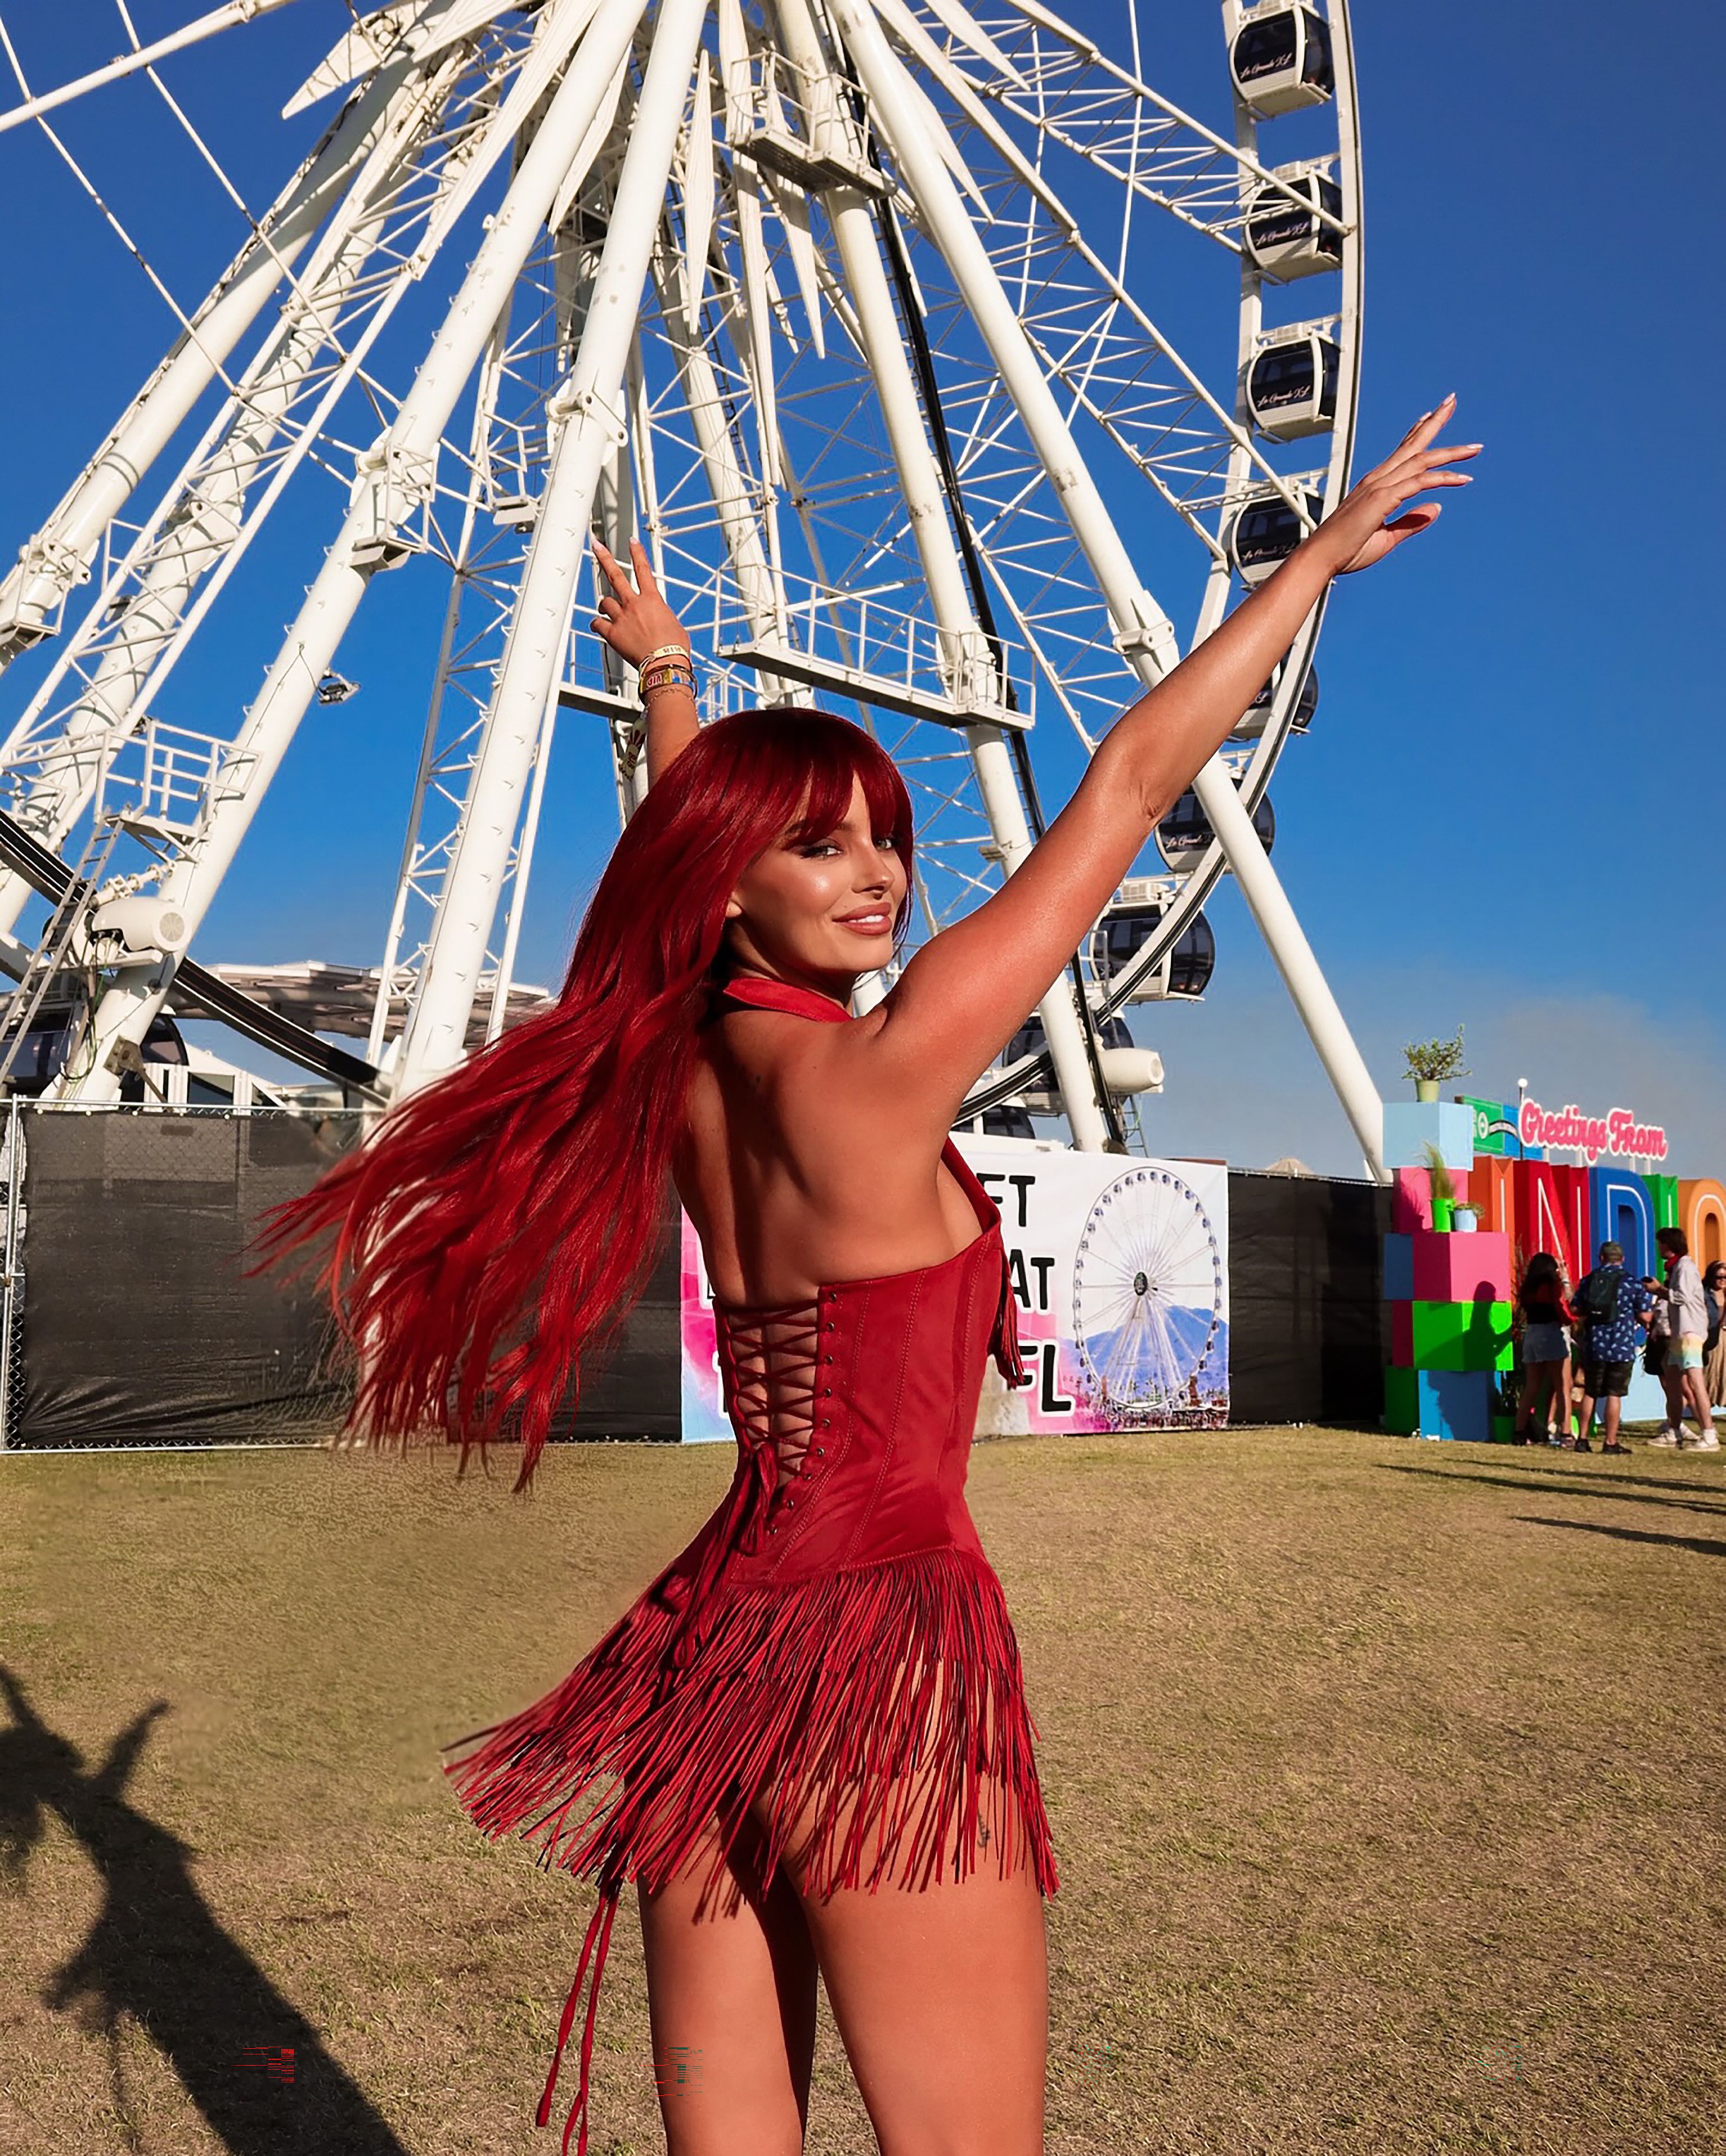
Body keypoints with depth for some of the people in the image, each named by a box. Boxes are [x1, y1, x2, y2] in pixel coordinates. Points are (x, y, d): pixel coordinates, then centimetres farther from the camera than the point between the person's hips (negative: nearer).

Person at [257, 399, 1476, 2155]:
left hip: (709, 1646, 8)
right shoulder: (877, 1071, -13)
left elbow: (690, 832, 26)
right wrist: (1323, 551, 3)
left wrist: (664, 676, 43)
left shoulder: (679, 1070, 6)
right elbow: (1131, 779, -6)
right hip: (884, 1644, -8)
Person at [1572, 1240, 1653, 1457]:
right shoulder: (1633, 1284, -4)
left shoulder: (1588, 1280, 4)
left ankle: (1583, 1438, 15)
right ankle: (1610, 1442, 2)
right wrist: (1629, 1314, 15)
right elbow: (1645, 1317, -5)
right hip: (1622, 1348, -3)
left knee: (1590, 1393, 13)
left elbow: (1575, 1309, 6)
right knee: (1614, 1394, 0)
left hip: (1593, 1347, 3)